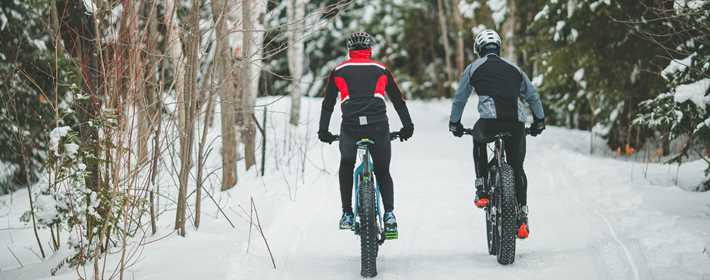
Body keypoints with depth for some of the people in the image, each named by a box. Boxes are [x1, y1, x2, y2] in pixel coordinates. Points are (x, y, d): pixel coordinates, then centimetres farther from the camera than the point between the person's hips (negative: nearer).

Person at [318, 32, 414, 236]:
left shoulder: (339, 71, 17)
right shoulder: (381, 70, 19)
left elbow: (328, 103, 18)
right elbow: (398, 100, 20)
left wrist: (323, 131, 24)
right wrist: (408, 126, 25)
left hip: (350, 127, 0)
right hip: (379, 127, 0)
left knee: (346, 165, 26)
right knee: (383, 172, 18)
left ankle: (347, 215, 19)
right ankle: (389, 215, -2)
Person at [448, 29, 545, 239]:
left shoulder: (474, 68, 19)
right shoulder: (513, 69, 27)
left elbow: (460, 98, 23)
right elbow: (533, 96, 30)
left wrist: (454, 123, 36)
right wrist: (539, 121, 41)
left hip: (490, 120, -3)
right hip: (517, 122, 3)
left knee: (479, 142, 31)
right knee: (517, 167, 17)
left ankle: (482, 190, 19)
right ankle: (522, 218, 13)